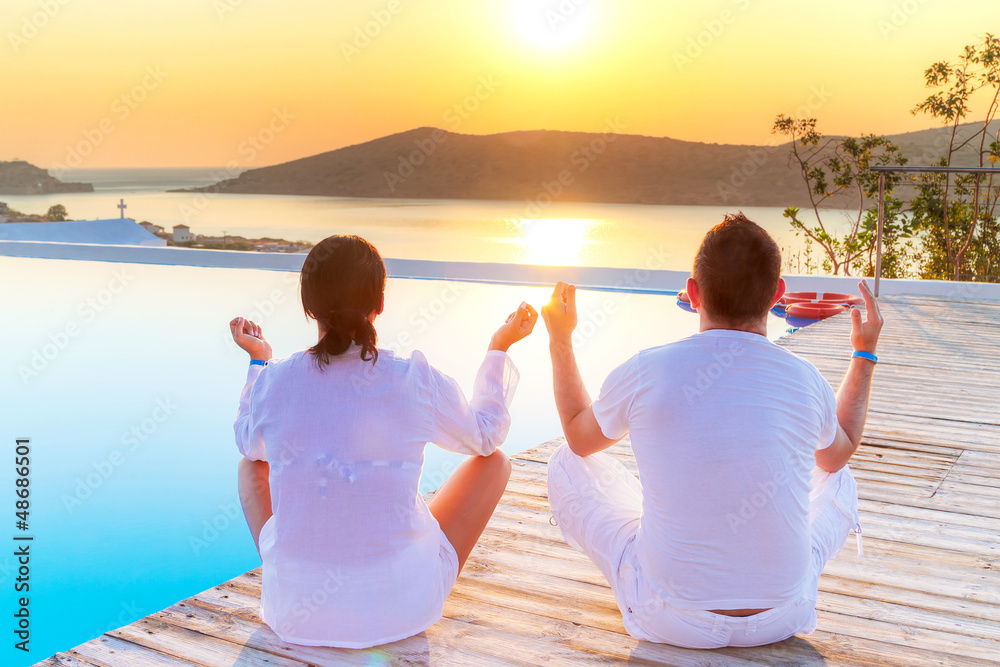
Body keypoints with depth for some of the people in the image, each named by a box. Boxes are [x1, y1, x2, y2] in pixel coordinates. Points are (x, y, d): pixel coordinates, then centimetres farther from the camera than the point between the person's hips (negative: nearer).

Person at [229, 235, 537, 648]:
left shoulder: (273, 381, -9)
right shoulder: (417, 383, -14)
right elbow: (486, 435, 8)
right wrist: (500, 347, 20)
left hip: (295, 611, 3)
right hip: (402, 608, -2)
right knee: (495, 461, 18)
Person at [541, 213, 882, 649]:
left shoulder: (644, 373, -15)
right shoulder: (805, 381, -10)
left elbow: (579, 437, 9)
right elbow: (840, 452, 16)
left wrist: (560, 340, 21)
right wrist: (866, 355, 27)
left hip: (670, 620, -2)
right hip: (782, 616, 3)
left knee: (567, 463, 17)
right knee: (838, 479, 28)